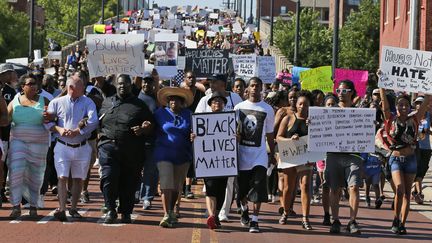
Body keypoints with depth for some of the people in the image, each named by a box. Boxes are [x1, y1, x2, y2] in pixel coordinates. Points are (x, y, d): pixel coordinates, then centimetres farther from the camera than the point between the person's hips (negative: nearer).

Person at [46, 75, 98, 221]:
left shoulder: (88, 103, 1)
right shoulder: (57, 103, 4)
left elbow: (93, 122, -12)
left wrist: (77, 131, -20)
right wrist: (59, 129, -16)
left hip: (82, 147, 1)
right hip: (63, 146, -1)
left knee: (78, 179, 8)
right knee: (62, 177, -10)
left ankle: (73, 208, 20)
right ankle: (62, 209, -12)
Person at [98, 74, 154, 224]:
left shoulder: (140, 105, 9)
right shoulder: (107, 103, 17)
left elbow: (150, 125, 7)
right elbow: (98, 122, 25)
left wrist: (143, 130, -13)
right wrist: (100, 133, 6)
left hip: (132, 151, -1)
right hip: (109, 147, 1)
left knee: (129, 183, 4)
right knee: (109, 178, -11)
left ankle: (126, 213, 17)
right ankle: (111, 211, 4)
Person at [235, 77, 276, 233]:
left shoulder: (268, 109, 3)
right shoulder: (239, 107, 5)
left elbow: (270, 134, 9)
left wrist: (272, 154, 10)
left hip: (259, 155, -1)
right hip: (242, 153, 1)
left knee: (258, 188, -11)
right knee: (242, 188, 10)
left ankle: (254, 221, -8)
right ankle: (244, 210, 38)